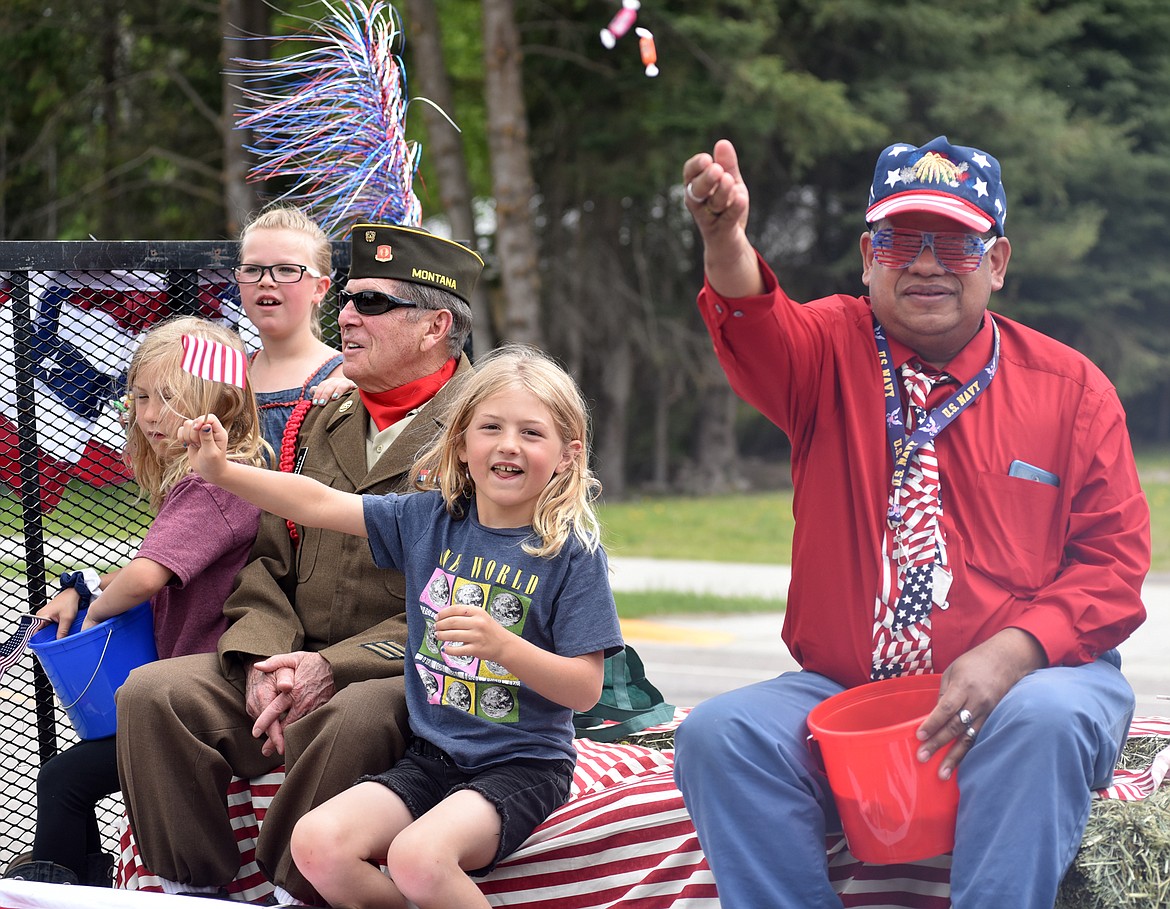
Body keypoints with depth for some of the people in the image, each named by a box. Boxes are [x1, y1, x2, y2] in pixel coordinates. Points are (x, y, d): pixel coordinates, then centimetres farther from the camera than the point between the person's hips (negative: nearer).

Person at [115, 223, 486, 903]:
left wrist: (332, 664, -19)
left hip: (412, 676, -7)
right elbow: (270, 559, 15)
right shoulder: (324, 425, 19)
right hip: (299, 664, 7)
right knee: (152, 693, -12)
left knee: (351, 720, -38)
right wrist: (266, 659, -7)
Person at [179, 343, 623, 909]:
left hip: (522, 763, -5)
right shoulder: (430, 520, 5)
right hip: (432, 757, 5)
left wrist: (502, 646, -25)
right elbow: (320, 504, 7)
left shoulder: (572, 553, -8)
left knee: (417, 857, -31)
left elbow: (585, 690, -10)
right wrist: (222, 472, -4)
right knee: (315, 843, -16)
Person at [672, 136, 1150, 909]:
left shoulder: (1072, 387, 4)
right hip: (843, 693, 2)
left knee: (1041, 720, -35)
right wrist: (725, 237, -42)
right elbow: (754, 332, -18)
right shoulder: (832, 351, 7)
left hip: (1030, 680, -2)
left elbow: (1114, 558, 2)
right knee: (719, 734, -22)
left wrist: (1012, 652, -17)